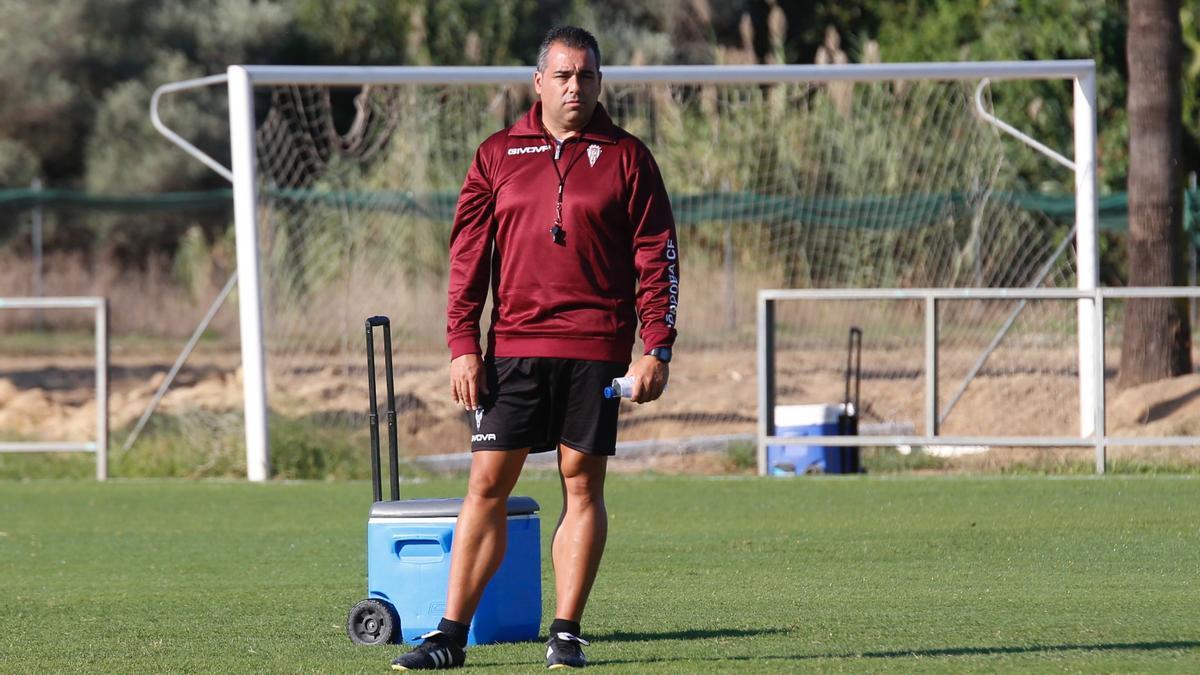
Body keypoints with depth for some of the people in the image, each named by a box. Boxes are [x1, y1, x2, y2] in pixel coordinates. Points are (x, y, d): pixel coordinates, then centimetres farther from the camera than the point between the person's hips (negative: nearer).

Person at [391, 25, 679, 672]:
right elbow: (467, 255, 9)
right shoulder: (497, 156, 9)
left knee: (583, 483, 0)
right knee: (486, 482, -1)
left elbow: (657, 256, 4)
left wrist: (657, 350, -4)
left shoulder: (626, 157, 5)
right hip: (512, 346, 1)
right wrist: (463, 346, 0)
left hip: (596, 349, -1)